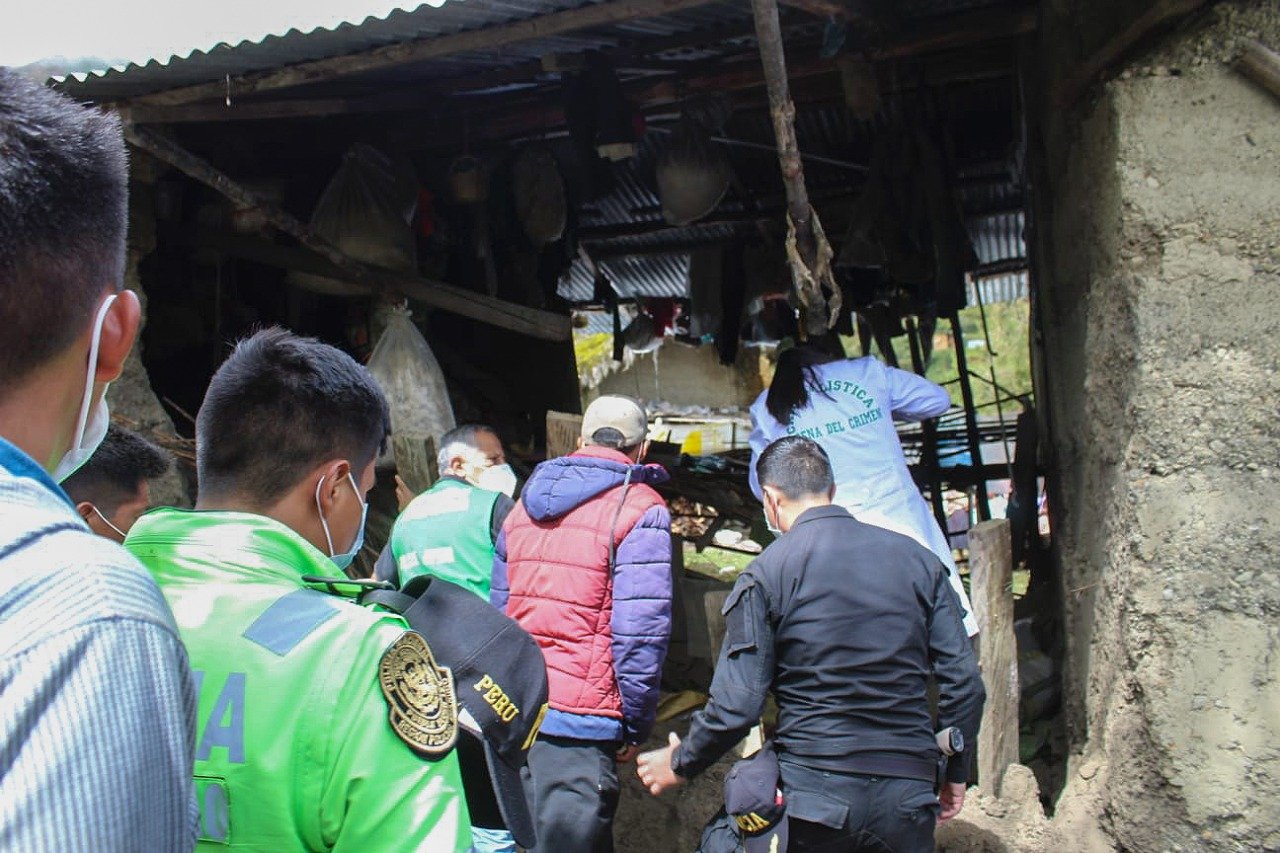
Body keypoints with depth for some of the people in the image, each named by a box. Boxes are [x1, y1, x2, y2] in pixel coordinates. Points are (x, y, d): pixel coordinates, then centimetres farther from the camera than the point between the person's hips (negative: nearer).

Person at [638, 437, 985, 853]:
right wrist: (956, 772, 18)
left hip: (813, 792, -3)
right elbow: (964, 681, 4)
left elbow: (736, 705, -10)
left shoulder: (765, 574, -7)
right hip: (908, 795, 3)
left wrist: (680, 764, 7)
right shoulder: (916, 558, 5)